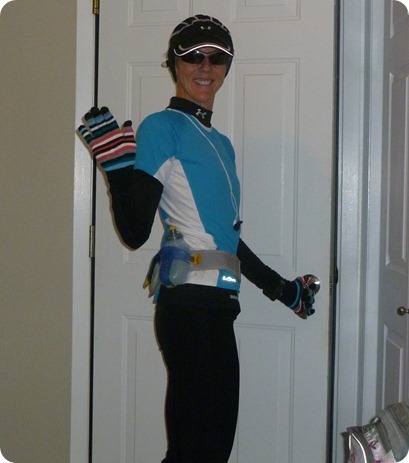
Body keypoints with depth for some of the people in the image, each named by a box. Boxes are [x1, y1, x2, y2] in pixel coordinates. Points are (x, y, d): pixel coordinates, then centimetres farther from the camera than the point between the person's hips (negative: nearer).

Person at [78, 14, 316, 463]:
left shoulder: (221, 143, 21)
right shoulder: (162, 127, -4)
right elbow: (135, 233, -11)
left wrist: (281, 288, 31)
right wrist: (117, 163, -23)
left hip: (216, 306, 9)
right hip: (190, 304, -9)